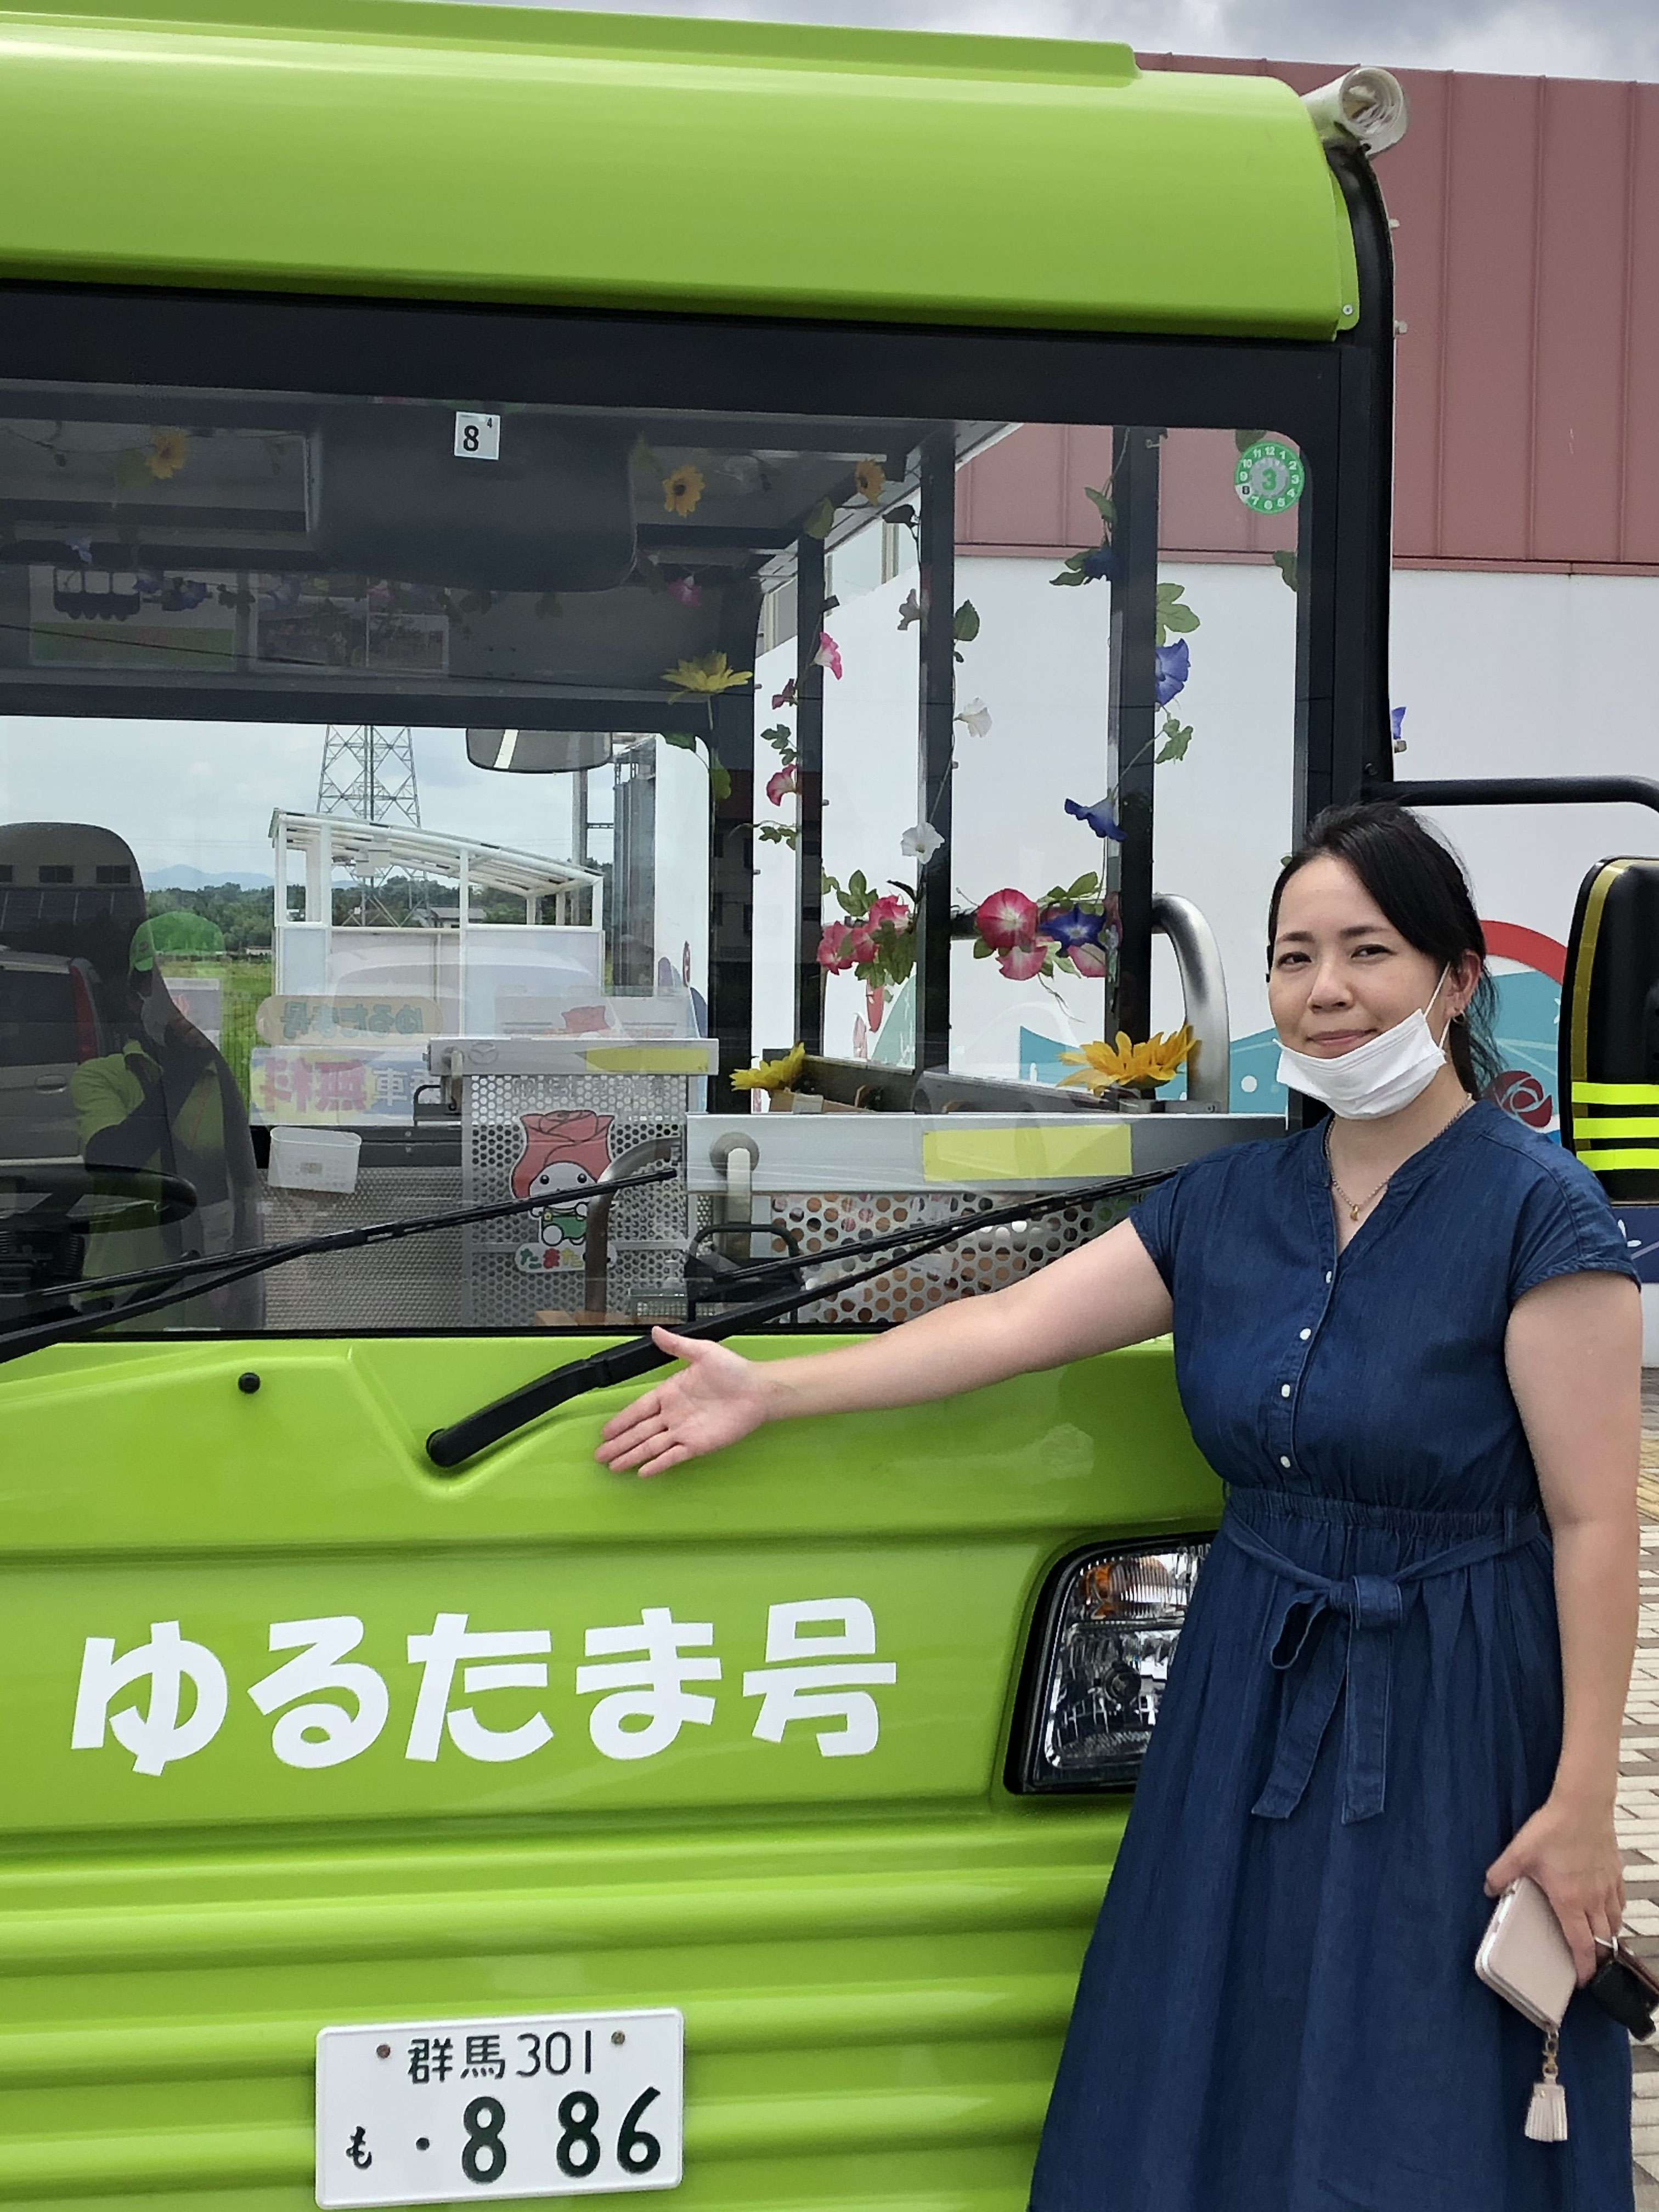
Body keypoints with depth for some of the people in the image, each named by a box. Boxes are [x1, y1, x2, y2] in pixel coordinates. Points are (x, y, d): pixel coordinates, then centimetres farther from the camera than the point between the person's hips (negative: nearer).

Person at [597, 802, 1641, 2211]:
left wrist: (1581, 1802, -17)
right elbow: (1009, 1326, 6)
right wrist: (761, 1394, 4)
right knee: (1217, 2094, 13)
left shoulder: (1536, 1210, -13)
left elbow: (1594, 1519, -14)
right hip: (1252, 1696, 6)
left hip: (1452, 1721, -5)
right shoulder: (1229, 1204, 5)